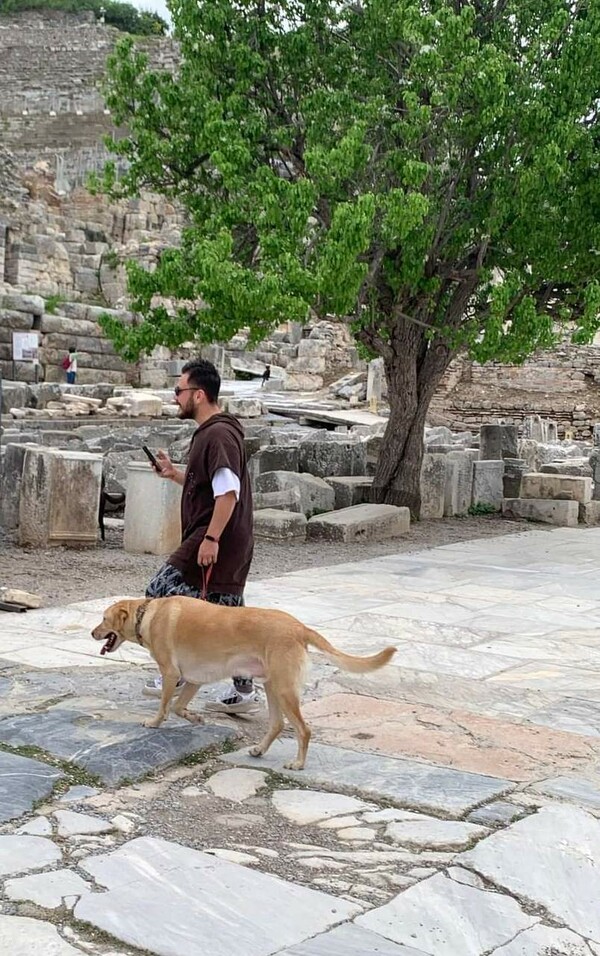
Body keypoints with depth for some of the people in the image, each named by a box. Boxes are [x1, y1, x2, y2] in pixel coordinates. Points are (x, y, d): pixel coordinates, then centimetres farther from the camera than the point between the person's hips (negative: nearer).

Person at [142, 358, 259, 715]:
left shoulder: (217, 435, -16)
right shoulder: (213, 431, 18)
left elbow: (228, 492, -24)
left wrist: (211, 538, -25)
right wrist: (174, 473, 14)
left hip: (215, 541, -10)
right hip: (231, 544, 10)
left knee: (161, 594, -5)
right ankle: (244, 690, 17)